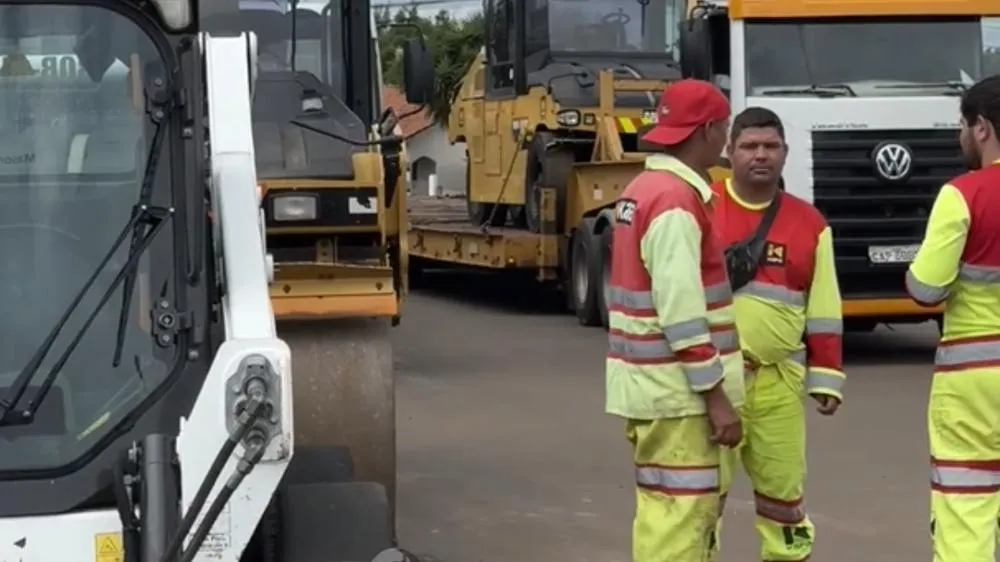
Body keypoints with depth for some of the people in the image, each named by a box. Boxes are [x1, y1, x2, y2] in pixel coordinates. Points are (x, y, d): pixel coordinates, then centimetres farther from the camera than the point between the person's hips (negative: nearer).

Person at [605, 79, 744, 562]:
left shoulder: (644, 189, 14)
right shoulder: (677, 200, -18)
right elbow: (681, 312, -22)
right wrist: (715, 394, -19)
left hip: (654, 383, 10)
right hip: (675, 389, -10)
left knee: (667, 508, 16)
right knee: (679, 512, -6)